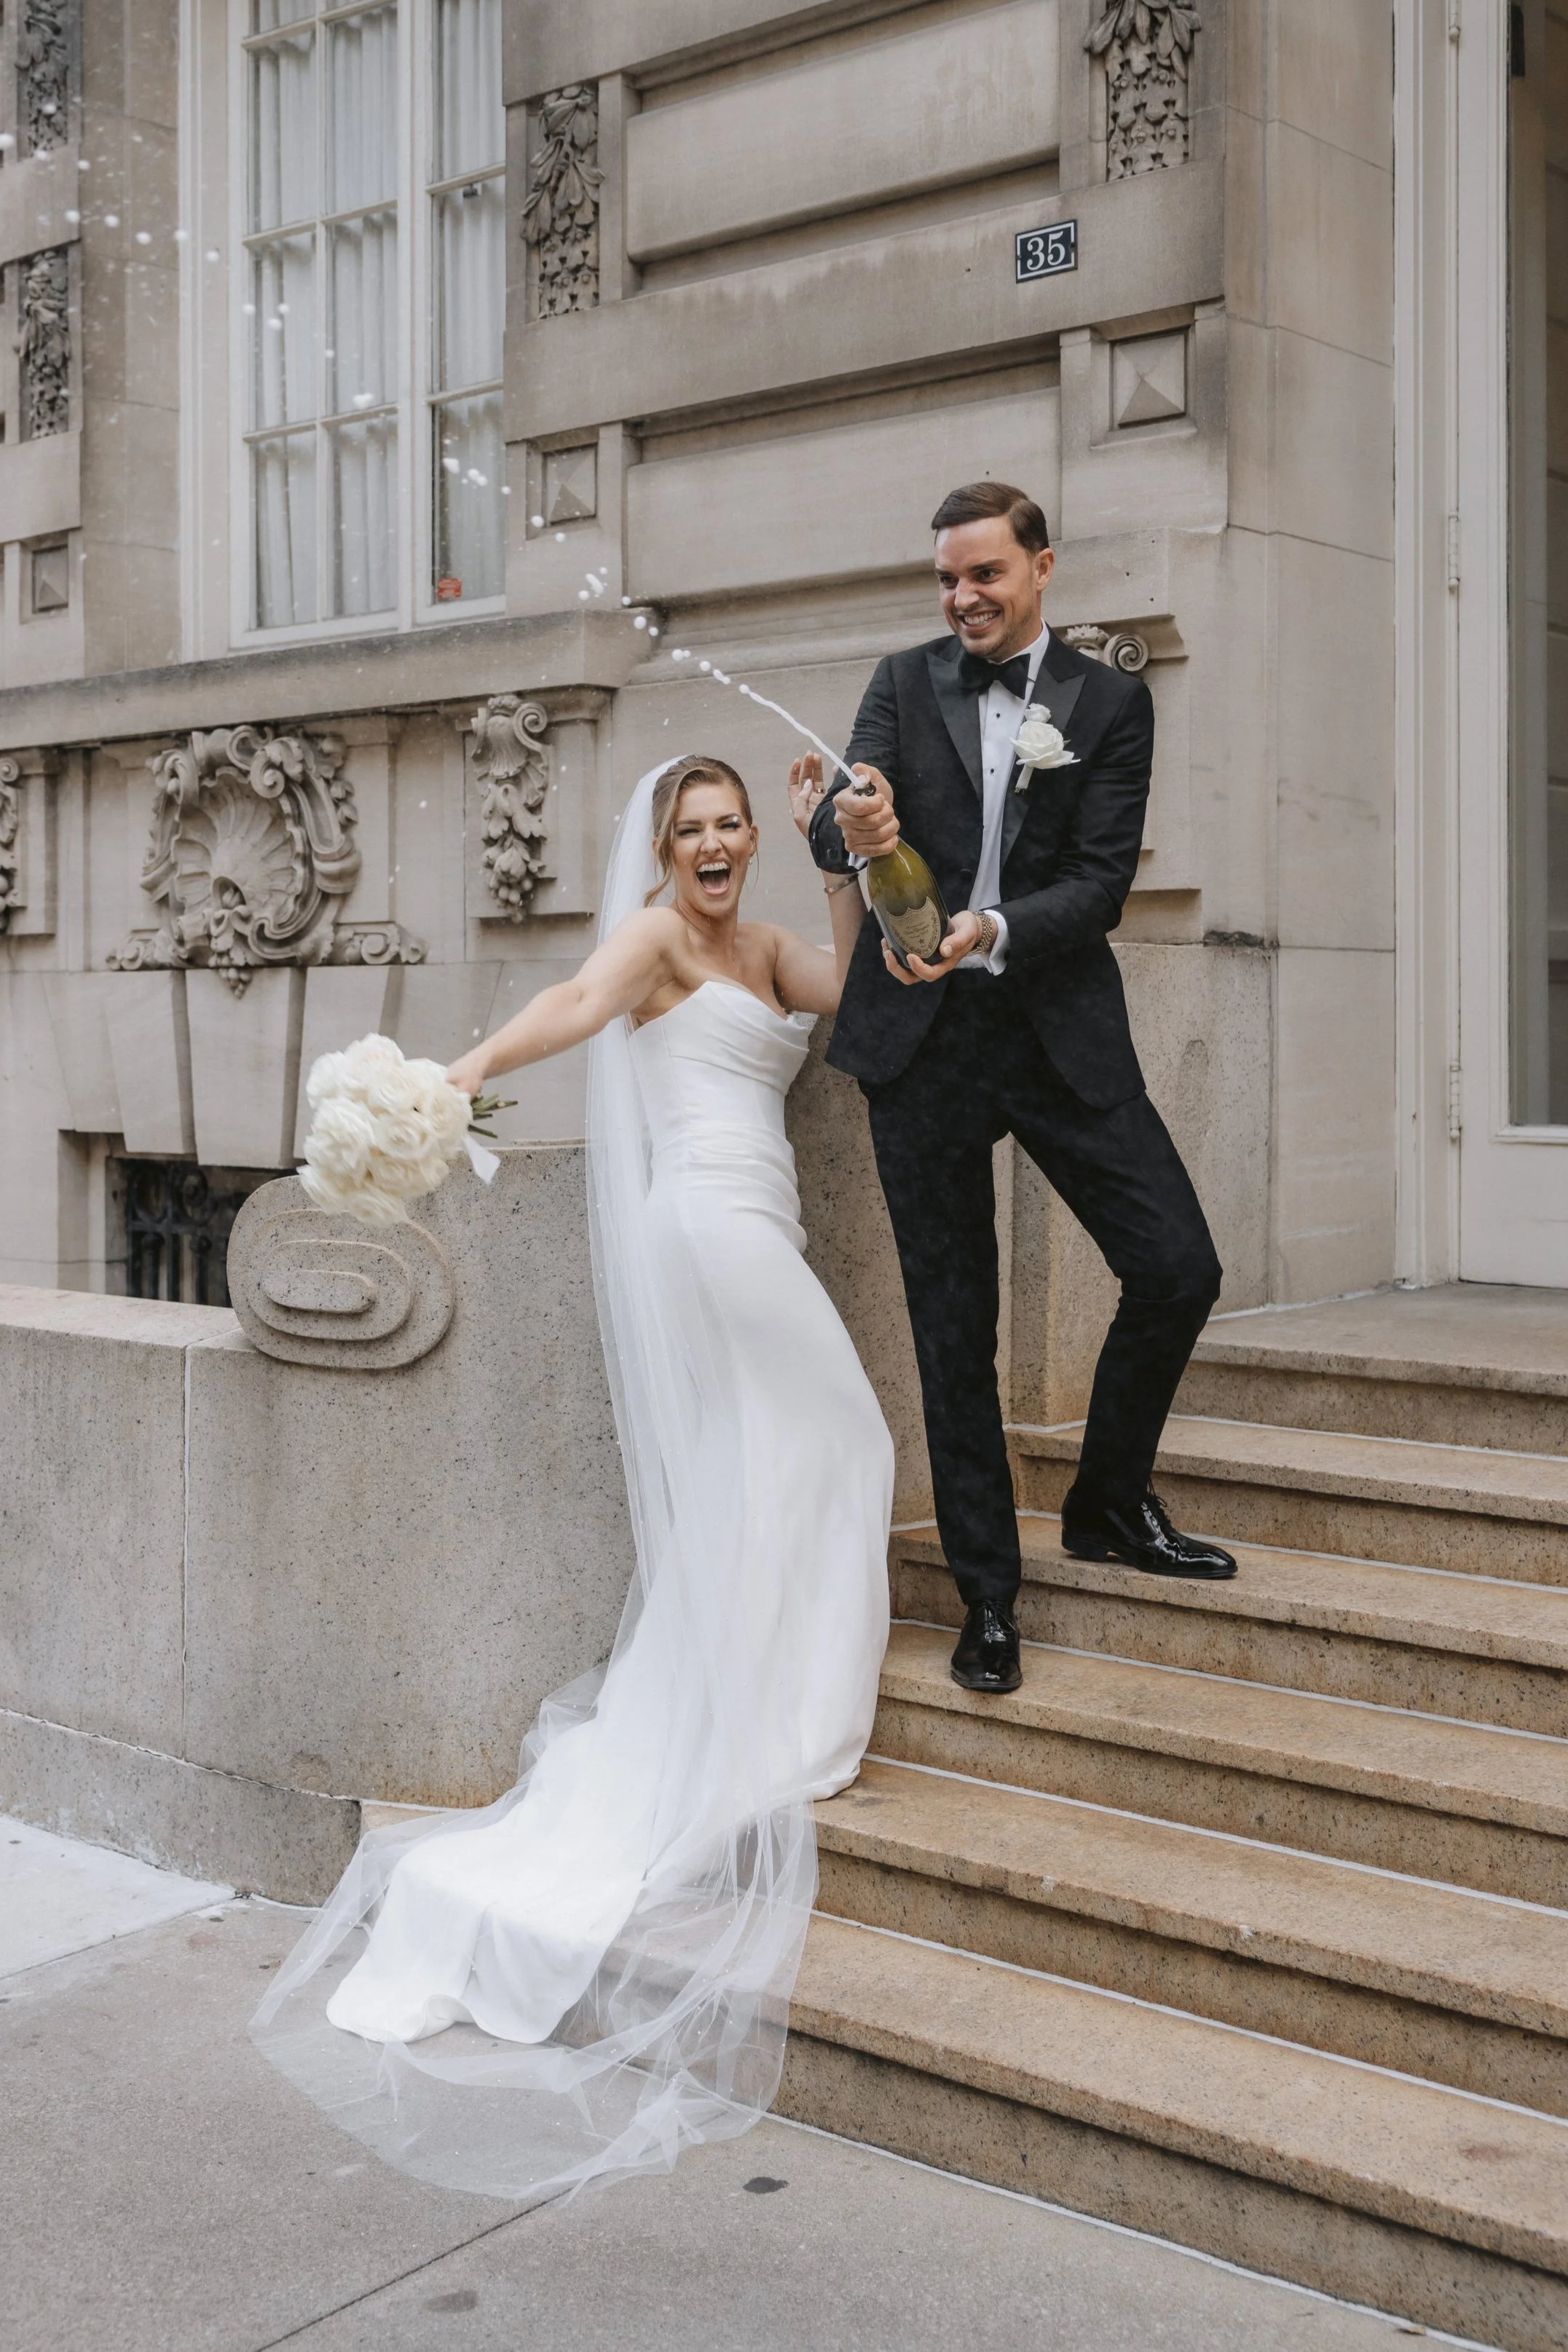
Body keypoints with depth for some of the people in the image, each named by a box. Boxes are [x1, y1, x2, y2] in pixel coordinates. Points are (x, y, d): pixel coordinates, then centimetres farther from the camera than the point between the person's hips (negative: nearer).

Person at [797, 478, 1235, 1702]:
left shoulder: (1112, 702, 5)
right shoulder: (905, 683, 8)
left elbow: (1102, 883, -5)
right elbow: (832, 823, -4)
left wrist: (992, 933, -22)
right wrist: (852, 831, -29)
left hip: (1059, 1026, 0)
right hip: (920, 1036, 0)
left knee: (1179, 1271, -6)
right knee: (954, 1324, 4)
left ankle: (1108, 1503, 20)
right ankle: (988, 1593, 16)